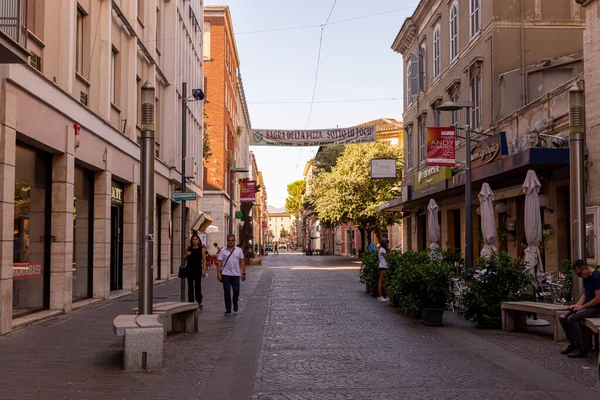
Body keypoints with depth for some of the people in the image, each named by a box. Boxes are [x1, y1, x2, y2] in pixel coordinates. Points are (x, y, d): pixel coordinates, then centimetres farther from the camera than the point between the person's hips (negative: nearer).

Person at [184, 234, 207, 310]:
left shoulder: (201, 249, 0)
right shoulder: (188, 248, 8)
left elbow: (204, 260, -2)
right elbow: (184, 259, 15)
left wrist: (204, 270, -10)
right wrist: (187, 255, -7)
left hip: (198, 269, -3)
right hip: (189, 269, 3)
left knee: (198, 286, -2)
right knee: (190, 286, 6)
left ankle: (199, 302, 14)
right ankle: (191, 302, 12)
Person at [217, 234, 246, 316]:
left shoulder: (239, 250, 5)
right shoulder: (223, 250, 2)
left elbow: (242, 262, 4)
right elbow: (219, 263, 1)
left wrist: (243, 273, -3)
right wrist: (218, 274, -6)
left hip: (236, 274, 1)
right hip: (226, 274, -1)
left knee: (236, 291, 1)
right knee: (227, 292, 0)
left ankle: (235, 304, 30)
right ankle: (228, 310, 7)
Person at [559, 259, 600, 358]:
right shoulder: (586, 278, 12)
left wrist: (582, 307, -16)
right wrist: (577, 305, 2)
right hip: (587, 306, 10)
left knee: (572, 319, -26)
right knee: (563, 317, -1)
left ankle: (581, 348, -19)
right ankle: (573, 344, 5)